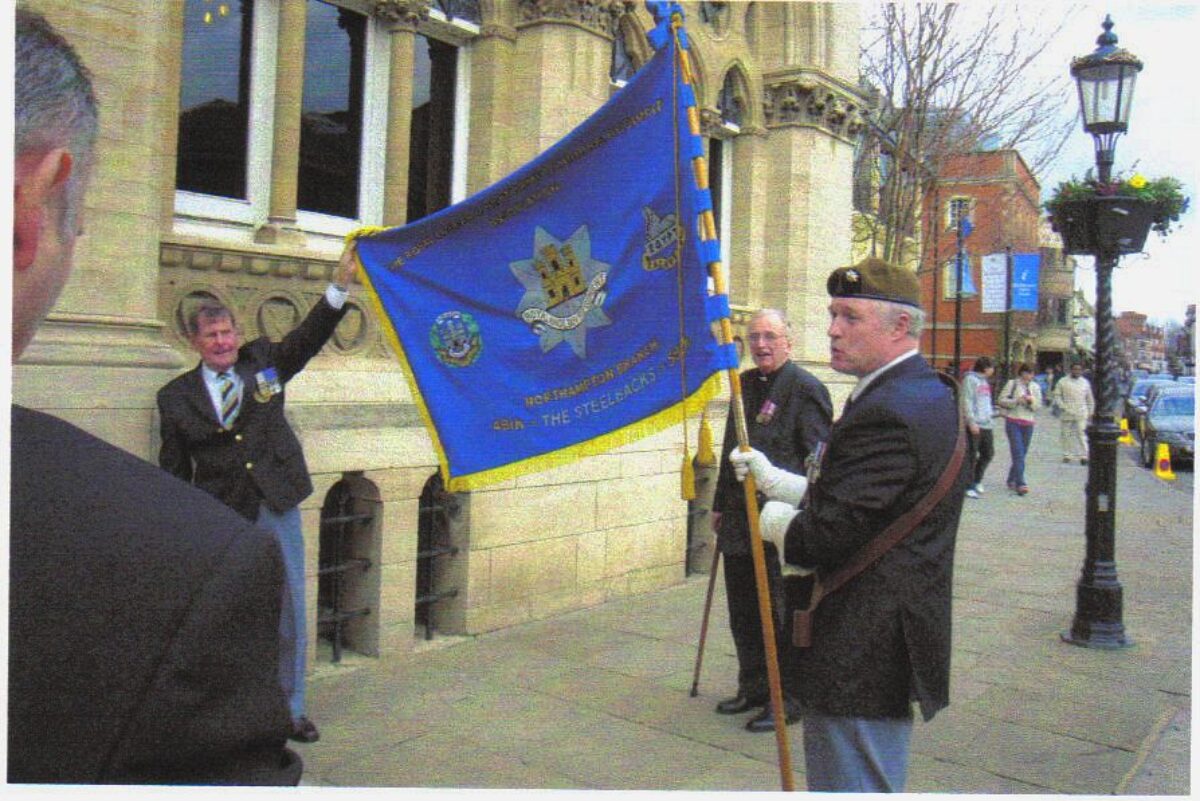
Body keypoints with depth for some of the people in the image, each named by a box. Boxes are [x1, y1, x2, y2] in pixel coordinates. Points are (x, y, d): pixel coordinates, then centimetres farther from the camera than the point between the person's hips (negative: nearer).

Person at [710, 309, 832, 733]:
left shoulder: (805, 388, -10)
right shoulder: (745, 384, 13)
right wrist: (720, 504, 21)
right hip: (740, 521, 8)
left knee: (782, 615, 3)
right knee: (743, 613, 16)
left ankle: (789, 698, 19)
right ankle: (753, 687, 33)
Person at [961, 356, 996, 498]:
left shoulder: (984, 381, 20)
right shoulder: (970, 379, -8)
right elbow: (967, 401, -15)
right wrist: (971, 421, -20)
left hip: (986, 424, 9)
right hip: (974, 425, -9)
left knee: (988, 453, 11)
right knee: (972, 456, -3)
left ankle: (977, 481, 26)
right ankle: (969, 487, 4)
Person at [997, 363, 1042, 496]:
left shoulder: (1035, 387, 13)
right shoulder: (1012, 383, 1)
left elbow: (1038, 406, 9)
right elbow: (1001, 400, -4)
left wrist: (1032, 400, -12)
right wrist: (1017, 401, -16)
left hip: (1028, 424, 5)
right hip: (1013, 422, -4)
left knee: (1022, 453, 8)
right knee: (1018, 452, -13)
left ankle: (1012, 480, 23)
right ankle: (1020, 483, -19)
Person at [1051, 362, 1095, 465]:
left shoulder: (1085, 382, 11)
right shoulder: (1063, 382, 4)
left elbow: (1090, 399, 17)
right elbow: (1057, 395, 3)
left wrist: (1090, 411, 12)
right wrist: (1062, 406, -9)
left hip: (1081, 414, 0)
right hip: (1067, 414, 0)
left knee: (1081, 434, -8)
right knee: (1066, 434, 5)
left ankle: (1083, 456, -7)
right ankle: (1067, 455, 14)